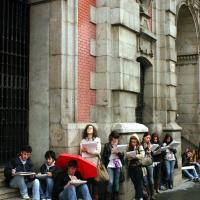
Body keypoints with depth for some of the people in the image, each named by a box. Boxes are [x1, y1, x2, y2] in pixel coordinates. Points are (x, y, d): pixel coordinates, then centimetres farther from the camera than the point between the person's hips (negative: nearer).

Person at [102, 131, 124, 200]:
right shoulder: (107, 145, 2)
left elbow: (122, 155, 6)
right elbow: (104, 156, -3)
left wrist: (118, 152, -11)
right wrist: (111, 152, -12)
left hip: (118, 165, 3)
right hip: (110, 166, -3)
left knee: (116, 182, 6)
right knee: (110, 182, -12)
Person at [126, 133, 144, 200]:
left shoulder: (140, 147, -2)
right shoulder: (129, 148, 7)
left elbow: (142, 155, -15)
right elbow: (126, 157, 9)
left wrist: (134, 156, -25)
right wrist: (127, 156, -14)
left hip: (138, 166, -4)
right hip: (130, 167, 4)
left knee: (139, 182, 0)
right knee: (134, 182, 11)